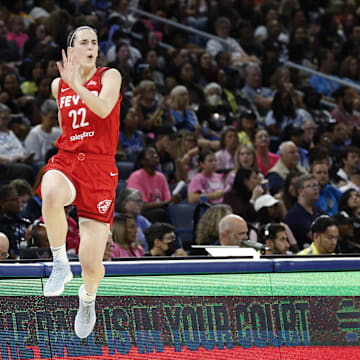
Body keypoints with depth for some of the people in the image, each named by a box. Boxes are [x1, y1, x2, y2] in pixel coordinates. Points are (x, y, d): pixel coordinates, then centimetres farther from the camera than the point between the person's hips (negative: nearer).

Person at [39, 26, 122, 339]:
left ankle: (88, 298, 31)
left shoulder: (109, 77, 1)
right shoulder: (58, 85, 13)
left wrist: (77, 84, -31)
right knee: (51, 195, -41)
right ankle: (60, 263, -19)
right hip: (66, 161, 2)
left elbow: (103, 109, -21)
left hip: (99, 168, -2)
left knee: (91, 263, -6)